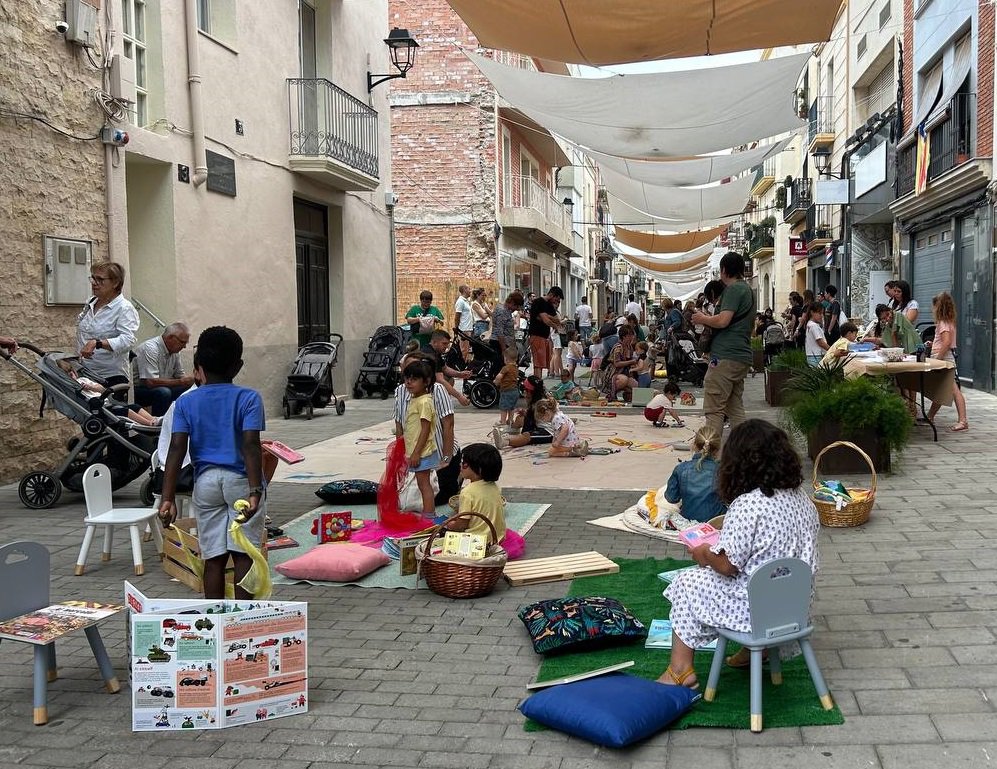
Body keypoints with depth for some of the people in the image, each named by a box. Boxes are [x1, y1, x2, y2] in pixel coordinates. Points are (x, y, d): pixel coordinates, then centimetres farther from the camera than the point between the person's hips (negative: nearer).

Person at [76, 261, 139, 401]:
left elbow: (127, 340, -26)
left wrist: (97, 343, -36)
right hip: (85, 374, 7)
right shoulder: (90, 303, 13)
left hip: (111, 377, -7)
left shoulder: (124, 308, -11)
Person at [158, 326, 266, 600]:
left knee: (214, 557, 8)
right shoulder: (249, 398, -5)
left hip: (205, 481, 3)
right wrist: (255, 491, -23)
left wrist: (167, 498, -8)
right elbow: (251, 446, -17)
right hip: (240, 479, -2)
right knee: (244, 554, 2)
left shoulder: (186, 403, 2)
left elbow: (176, 449, -6)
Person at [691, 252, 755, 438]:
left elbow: (723, 320, -19)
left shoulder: (734, 289, -9)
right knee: (735, 407, 13)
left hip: (726, 356, -10)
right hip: (742, 355, 10)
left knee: (713, 408, -8)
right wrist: (709, 323, 16)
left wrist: (702, 319, -2)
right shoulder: (747, 289, 21)